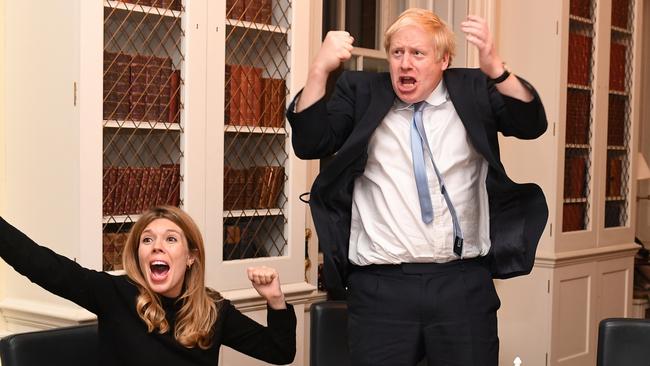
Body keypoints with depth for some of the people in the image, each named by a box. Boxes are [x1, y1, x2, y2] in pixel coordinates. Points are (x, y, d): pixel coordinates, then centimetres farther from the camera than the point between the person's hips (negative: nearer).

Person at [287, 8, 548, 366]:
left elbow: (532, 124, -7)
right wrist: (320, 69, -14)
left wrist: (495, 68, -24)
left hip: (464, 283, 1)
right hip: (379, 286, 0)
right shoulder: (361, 92, 8)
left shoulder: (473, 90, 8)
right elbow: (308, 144, -2)